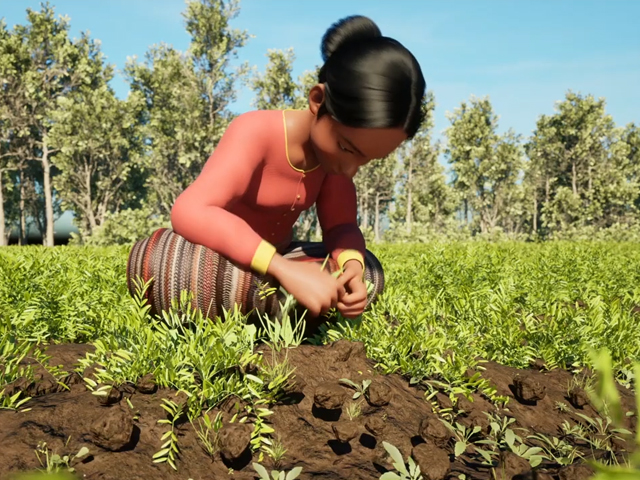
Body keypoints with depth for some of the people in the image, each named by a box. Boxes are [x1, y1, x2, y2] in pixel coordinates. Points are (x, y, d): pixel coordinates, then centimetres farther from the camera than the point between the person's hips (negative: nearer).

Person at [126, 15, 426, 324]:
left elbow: (341, 226, -9)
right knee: (156, 264, -39)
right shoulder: (257, 131, -30)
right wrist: (285, 269, -50)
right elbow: (189, 212, -43)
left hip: (268, 262, 7)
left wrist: (353, 266, -34)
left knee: (368, 270, -10)